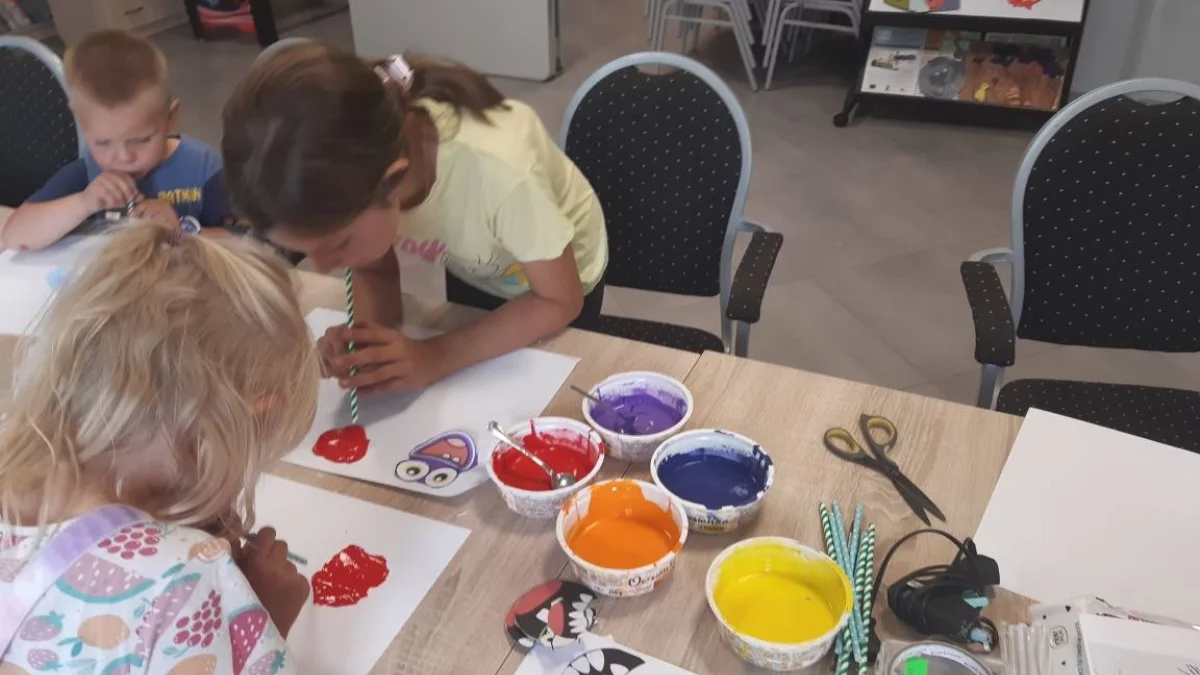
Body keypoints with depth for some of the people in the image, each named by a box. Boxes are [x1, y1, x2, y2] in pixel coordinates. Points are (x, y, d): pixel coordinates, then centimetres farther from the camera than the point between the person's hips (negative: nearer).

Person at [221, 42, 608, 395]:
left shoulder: (496, 171, -44)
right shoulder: (352, 164, -30)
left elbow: (559, 301, -28)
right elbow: (376, 272, -12)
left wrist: (434, 357, -38)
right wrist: (363, 343, -34)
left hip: (550, 284, -4)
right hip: (472, 273, 4)